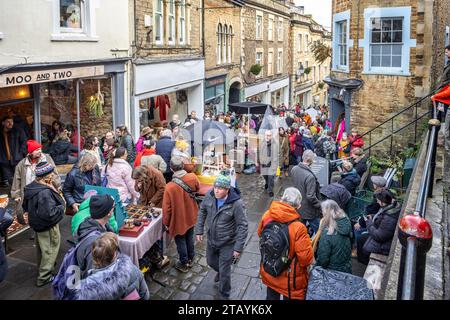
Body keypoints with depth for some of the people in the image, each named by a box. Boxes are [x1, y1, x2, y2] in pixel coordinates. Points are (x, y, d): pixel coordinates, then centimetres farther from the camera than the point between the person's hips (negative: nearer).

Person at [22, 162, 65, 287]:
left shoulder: (31, 187, -2)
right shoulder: (45, 193, -32)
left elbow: (25, 206, 11)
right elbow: (50, 213, -34)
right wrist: (62, 206, -19)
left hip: (36, 223, 9)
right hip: (48, 227, -9)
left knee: (41, 247, 27)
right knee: (50, 250, 7)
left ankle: (42, 268, 47)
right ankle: (44, 277, 16)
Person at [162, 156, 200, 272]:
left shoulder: (170, 187, -30)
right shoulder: (193, 178, -19)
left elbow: (166, 208, -20)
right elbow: (197, 189, 5)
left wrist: (166, 223, -5)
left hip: (178, 220, -4)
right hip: (191, 217, 4)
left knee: (181, 241, 16)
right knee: (190, 238, 24)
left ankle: (184, 264, 33)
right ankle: (190, 259, 43)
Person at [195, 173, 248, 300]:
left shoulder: (236, 203, -29)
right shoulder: (209, 196, -15)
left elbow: (243, 226, -21)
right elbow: (202, 211, 3)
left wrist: (238, 247, -20)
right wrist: (199, 230, 2)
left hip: (227, 244, -5)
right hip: (211, 239, 5)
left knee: (224, 272, 7)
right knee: (211, 262, 28)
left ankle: (224, 295, 35)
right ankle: (220, 272, 63)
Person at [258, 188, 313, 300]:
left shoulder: (267, 216, -16)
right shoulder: (298, 228, -32)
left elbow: (260, 234, 5)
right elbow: (306, 258, -25)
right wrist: (308, 243, -8)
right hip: (290, 281, -4)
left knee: (271, 296, 28)